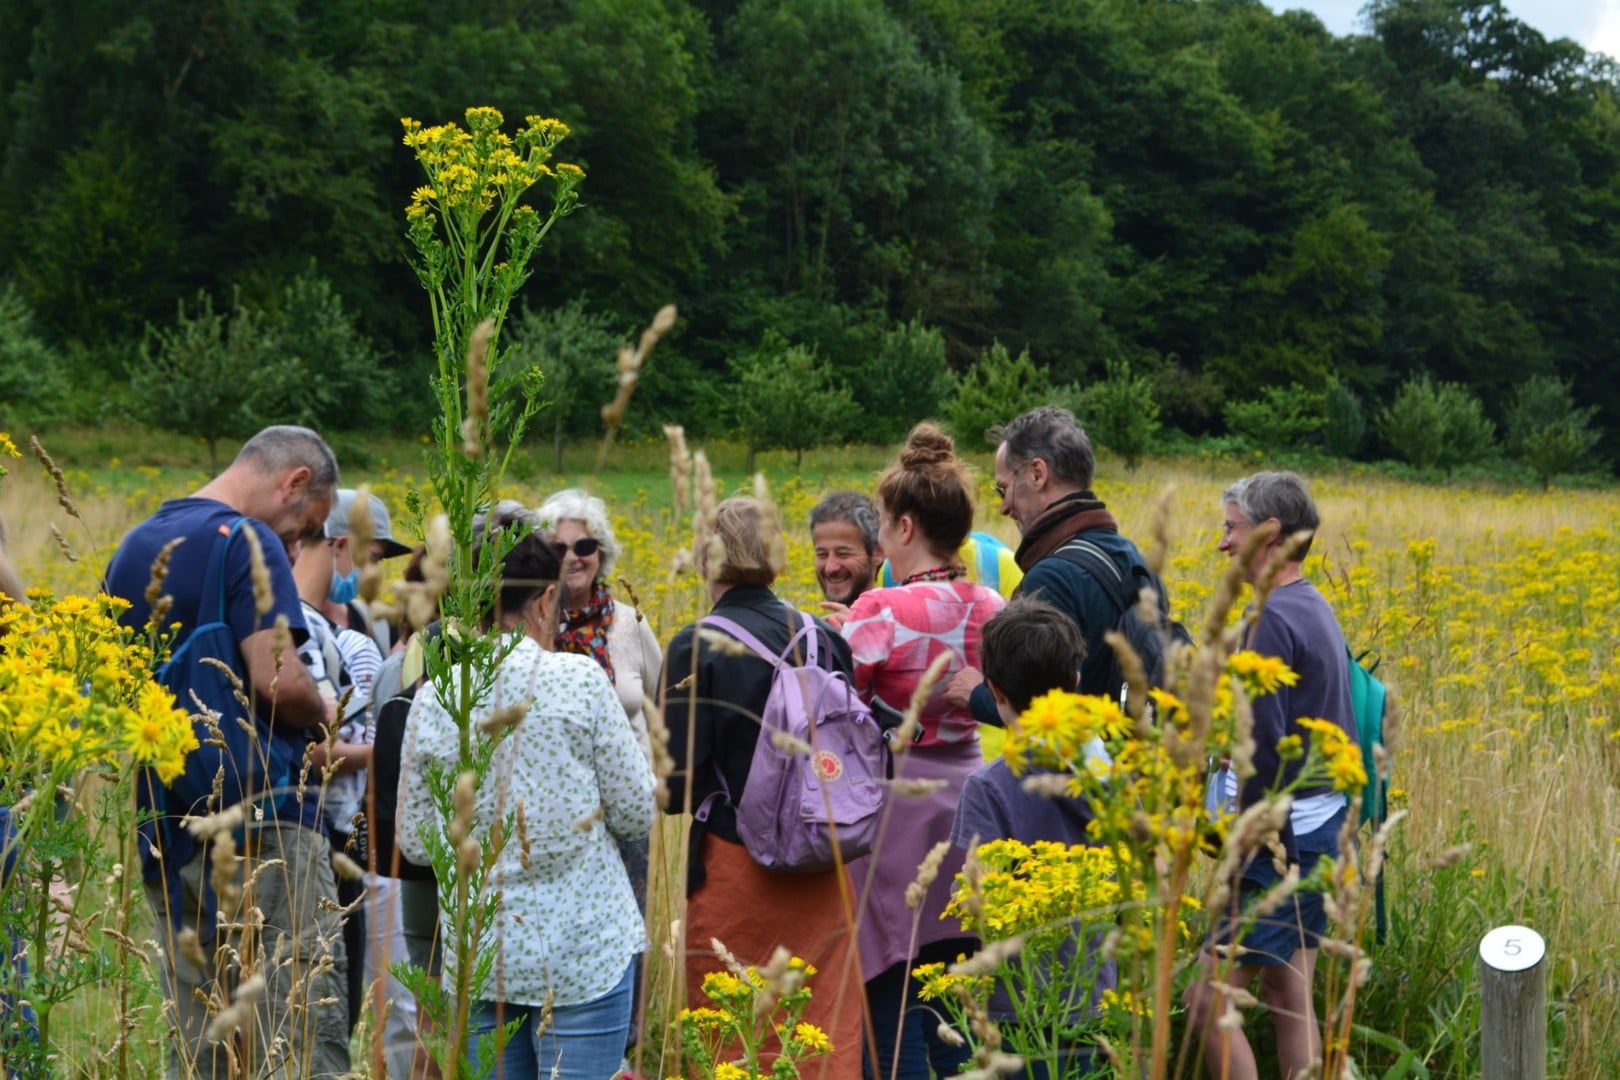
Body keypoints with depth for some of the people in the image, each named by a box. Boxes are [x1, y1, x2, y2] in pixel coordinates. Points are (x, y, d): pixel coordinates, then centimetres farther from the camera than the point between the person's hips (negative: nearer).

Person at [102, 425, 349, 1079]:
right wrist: (323, 720, 0)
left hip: (163, 825, 8)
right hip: (263, 820, -8)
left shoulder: (131, 550, 17)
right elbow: (277, 679, -19)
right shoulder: (247, 542, -9)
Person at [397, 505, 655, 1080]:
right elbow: (638, 814, -5)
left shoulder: (433, 702, -1)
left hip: (478, 954, 3)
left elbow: (414, 840, 6)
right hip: (582, 949, -3)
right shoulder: (582, 681, -10)